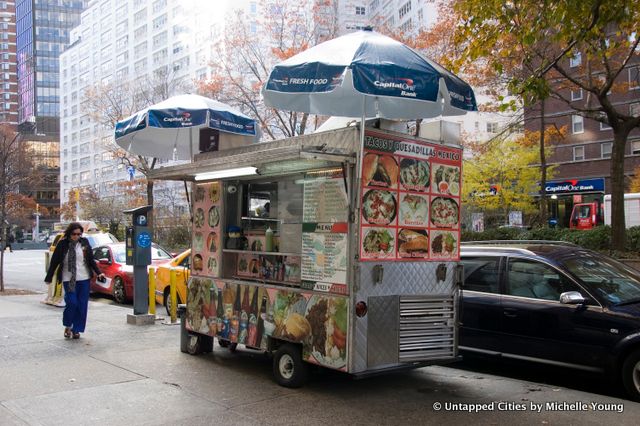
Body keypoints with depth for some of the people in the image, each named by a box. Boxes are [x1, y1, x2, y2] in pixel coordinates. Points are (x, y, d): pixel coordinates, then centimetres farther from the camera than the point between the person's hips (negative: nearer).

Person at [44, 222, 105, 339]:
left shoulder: (84, 243, 5)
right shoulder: (63, 244, -2)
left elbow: (91, 260, 10)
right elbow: (54, 262, 4)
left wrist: (98, 273, 0)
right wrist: (49, 278, 5)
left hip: (83, 279, 2)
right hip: (68, 279, -2)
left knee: (82, 305, 1)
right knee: (72, 302, -11)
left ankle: (76, 329, 13)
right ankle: (68, 326, 13)